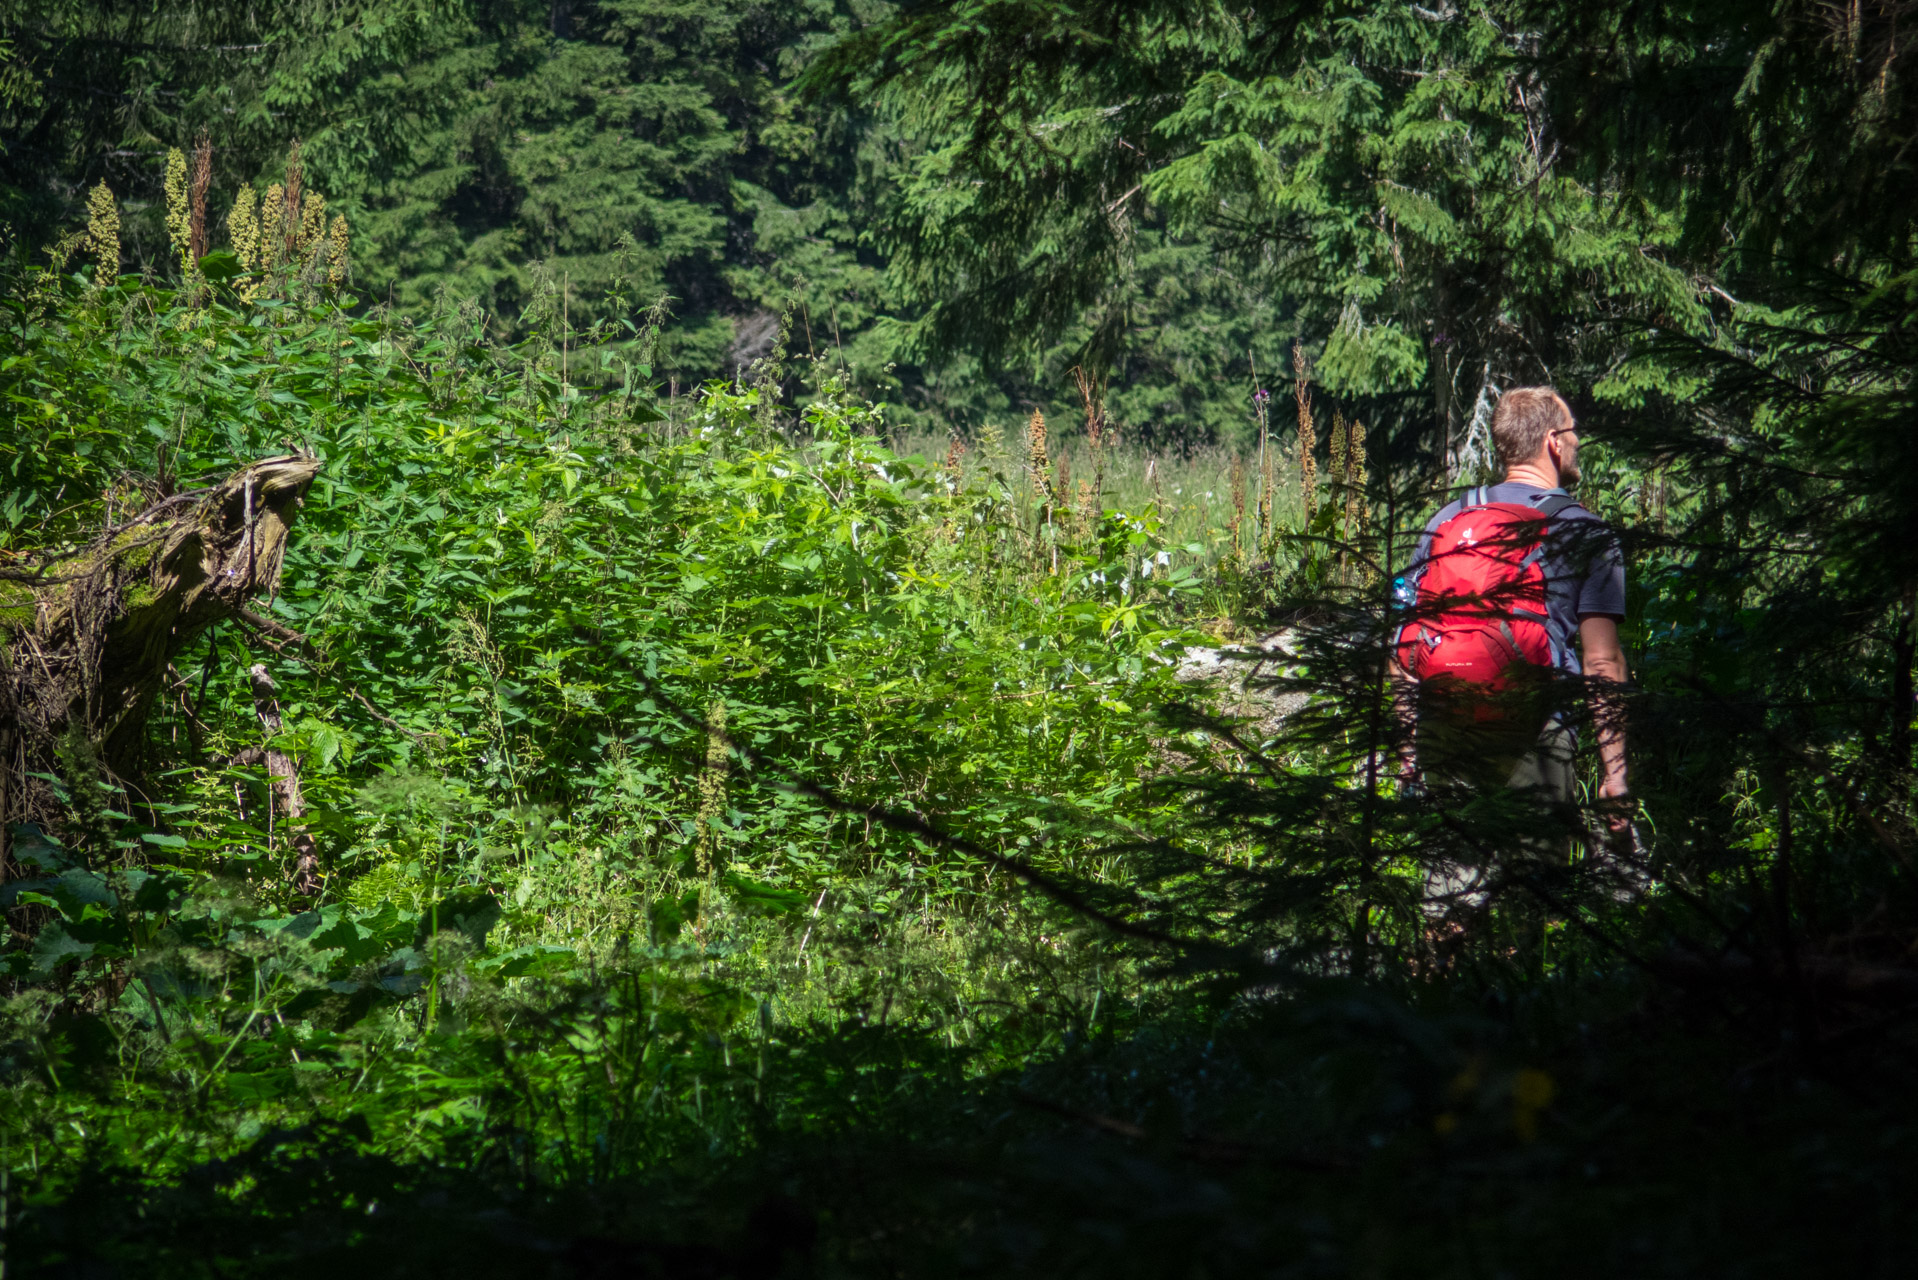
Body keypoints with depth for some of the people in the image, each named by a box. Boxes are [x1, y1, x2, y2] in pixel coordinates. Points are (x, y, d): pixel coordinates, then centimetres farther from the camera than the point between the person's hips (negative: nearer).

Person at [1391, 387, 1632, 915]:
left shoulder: (1445, 521, 10)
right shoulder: (1583, 533, -2)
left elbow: (1404, 646, 10)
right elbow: (1602, 663, -8)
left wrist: (1411, 745, 17)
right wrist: (1614, 772, -6)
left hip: (1443, 730, 4)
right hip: (1528, 733, -4)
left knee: (1452, 878, 11)